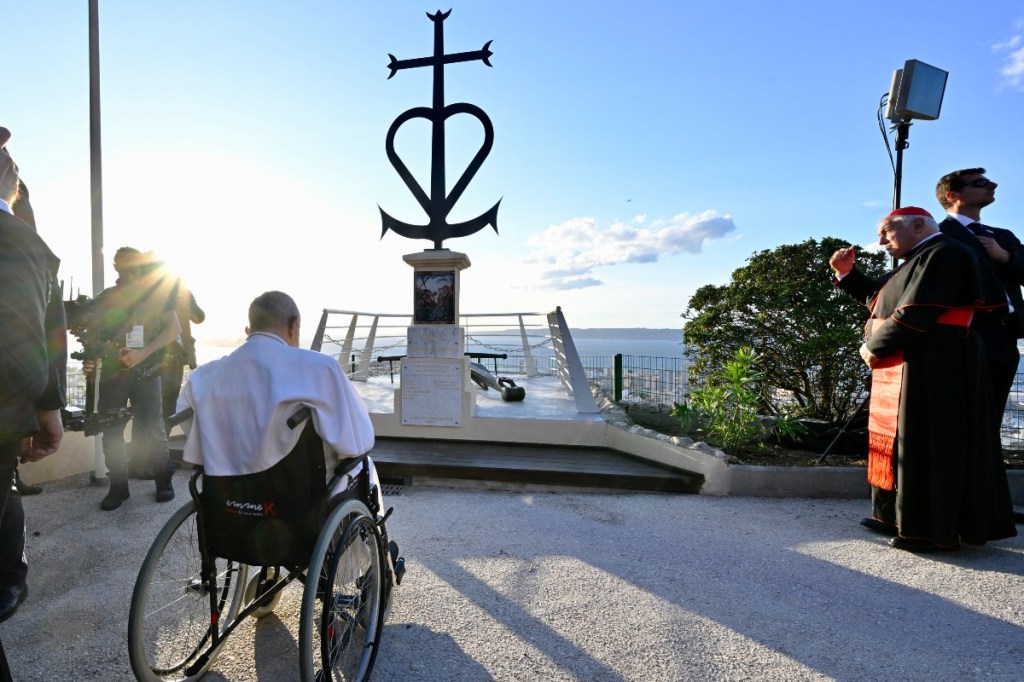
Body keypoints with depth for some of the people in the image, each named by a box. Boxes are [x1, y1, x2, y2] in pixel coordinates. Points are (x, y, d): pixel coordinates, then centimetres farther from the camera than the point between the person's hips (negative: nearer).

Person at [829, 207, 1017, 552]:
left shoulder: (942, 254, -12)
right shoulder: (919, 260, 20)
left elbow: (915, 313, -21)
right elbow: (879, 297, 24)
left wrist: (873, 347, -11)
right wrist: (847, 273, 13)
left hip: (929, 369, -10)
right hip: (910, 366, 10)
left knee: (926, 445, -4)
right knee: (905, 442, 13)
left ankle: (934, 530, 6)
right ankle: (901, 517, 22)